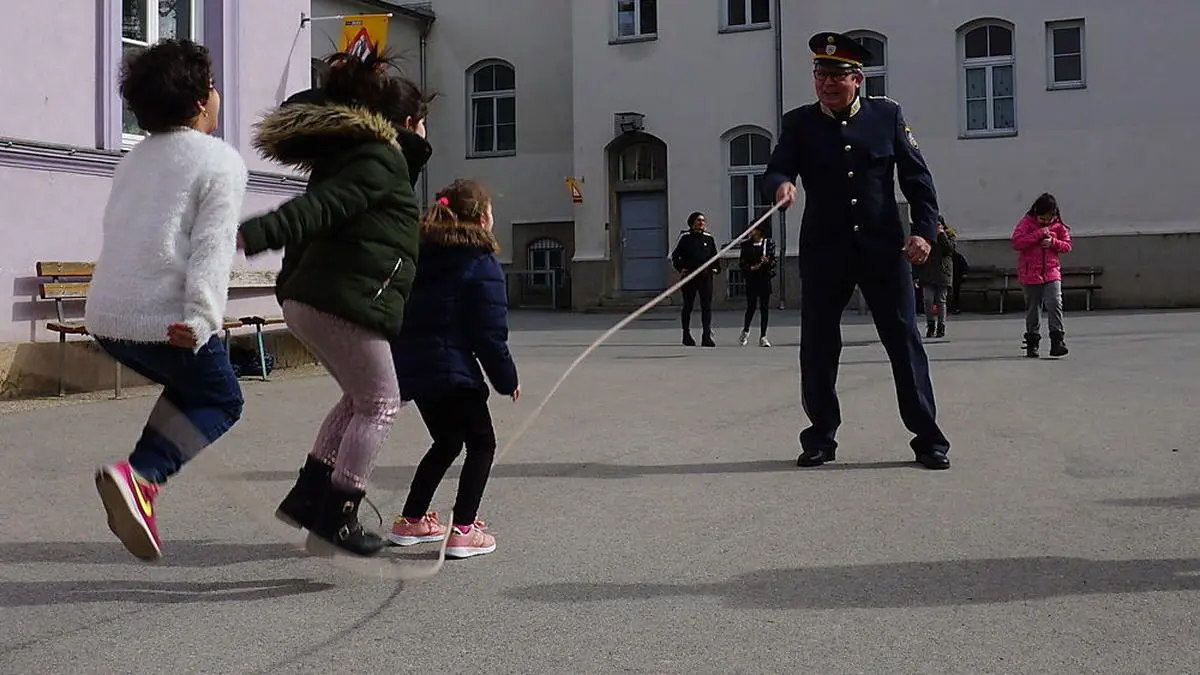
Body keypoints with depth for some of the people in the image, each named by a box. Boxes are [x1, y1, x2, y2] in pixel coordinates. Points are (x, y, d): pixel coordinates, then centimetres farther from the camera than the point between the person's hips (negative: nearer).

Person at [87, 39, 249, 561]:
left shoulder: (135, 158, 20)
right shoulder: (221, 161, -3)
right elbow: (212, 248, -15)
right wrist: (199, 319, -24)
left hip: (106, 316, 7)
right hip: (167, 320, -7)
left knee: (188, 389, 27)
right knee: (221, 402, 12)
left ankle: (145, 477, 9)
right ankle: (141, 474, -10)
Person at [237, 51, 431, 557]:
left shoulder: (343, 152, 21)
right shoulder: (382, 159, -7)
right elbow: (319, 207, -23)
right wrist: (251, 235, -33)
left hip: (304, 298, 10)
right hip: (345, 300, -10)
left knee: (360, 397, 22)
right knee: (379, 403, 2)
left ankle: (307, 497, 20)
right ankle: (335, 518, 1)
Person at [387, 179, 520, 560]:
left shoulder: (417, 256, 12)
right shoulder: (482, 264, -9)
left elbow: (398, 316, 15)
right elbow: (490, 333, -12)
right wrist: (507, 379, -2)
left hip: (410, 368, 8)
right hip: (452, 370, -7)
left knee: (446, 443, 23)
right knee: (481, 443, 7)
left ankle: (411, 521, 28)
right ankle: (463, 530, -3)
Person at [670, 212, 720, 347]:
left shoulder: (709, 238, 10)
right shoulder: (684, 237, 1)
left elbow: (715, 255, 20)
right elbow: (674, 255, 4)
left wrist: (716, 268, 7)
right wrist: (680, 268, -7)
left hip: (706, 276, 2)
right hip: (689, 276, -2)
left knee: (707, 306, -5)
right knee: (688, 306, 7)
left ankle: (707, 336, -6)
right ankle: (687, 334, 19)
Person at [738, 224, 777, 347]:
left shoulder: (769, 243, 5)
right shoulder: (746, 245, 6)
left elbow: (773, 261, 4)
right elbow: (741, 262, 4)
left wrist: (767, 262, -18)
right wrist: (751, 267, -13)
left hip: (765, 278, 0)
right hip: (751, 279, 0)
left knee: (764, 308, 0)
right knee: (751, 306, -2)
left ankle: (763, 337, 6)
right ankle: (745, 330, 24)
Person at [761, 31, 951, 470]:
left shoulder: (887, 115, 4)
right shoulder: (799, 123, 4)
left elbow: (917, 176, 5)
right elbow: (773, 173, -5)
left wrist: (924, 230, -5)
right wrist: (780, 186, -28)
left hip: (884, 248, 0)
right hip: (824, 252, 1)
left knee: (905, 341, 1)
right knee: (817, 346, 4)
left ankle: (928, 438, 10)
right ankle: (821, 437, 18)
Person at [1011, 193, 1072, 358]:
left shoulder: (1058, 226, 6)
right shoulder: (1027, 223, -2)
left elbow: (1067, 245, 9)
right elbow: (1016, 242, -14)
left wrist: (1053, 242, -10)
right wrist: (1038, 234, -19)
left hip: (1052, 271, 1)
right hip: (1030, 273, -1)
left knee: (1054, 303, -14)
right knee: (1033, 308, 6)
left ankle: (1058, 340, -9)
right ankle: (1032, 343, 17)